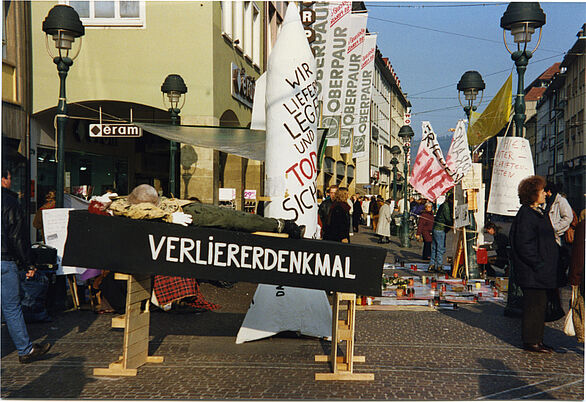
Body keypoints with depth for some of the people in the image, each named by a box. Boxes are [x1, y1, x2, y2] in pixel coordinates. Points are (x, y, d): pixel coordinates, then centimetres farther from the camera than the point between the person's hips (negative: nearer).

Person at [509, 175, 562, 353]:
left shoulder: (539, 212, 15)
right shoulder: (525, 215, -16)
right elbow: (524, 245, -20)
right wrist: (539, 265, -19)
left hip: (541, 271, 10)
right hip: (532, 272, -10)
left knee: (540, 304, 14)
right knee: (534, 304, -4)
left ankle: (536, 339, 23)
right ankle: (531, 342, 6)